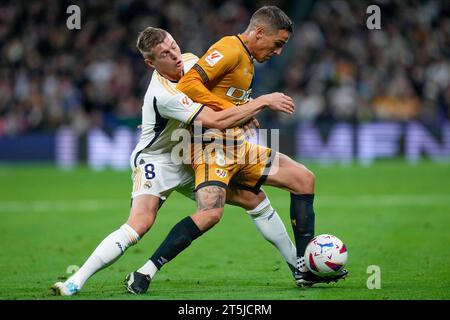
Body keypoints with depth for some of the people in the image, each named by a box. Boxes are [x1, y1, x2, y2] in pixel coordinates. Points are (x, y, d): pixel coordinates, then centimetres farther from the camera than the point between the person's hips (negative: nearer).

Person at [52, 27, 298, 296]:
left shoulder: (190, 61, -7)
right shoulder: (164, 95, -32)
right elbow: (217, 121, -37)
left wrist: (245, 113, -1)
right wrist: (262, 102, -31)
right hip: (156, 161, -8)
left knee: (253, 198, 4)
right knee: (140, 224, -29)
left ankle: (298, 264, 18)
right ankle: (76, 281, -25)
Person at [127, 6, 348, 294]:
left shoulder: (246, 59, 18)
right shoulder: (230, 49, -12)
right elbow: (188, 85, -22)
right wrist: (232, 110, -22)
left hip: (238, 148, 10)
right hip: (213, 144, -10)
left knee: (304, 178, 8)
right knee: (211, 213, -29)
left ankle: (305, 269, 9)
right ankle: (144, 274, -20)